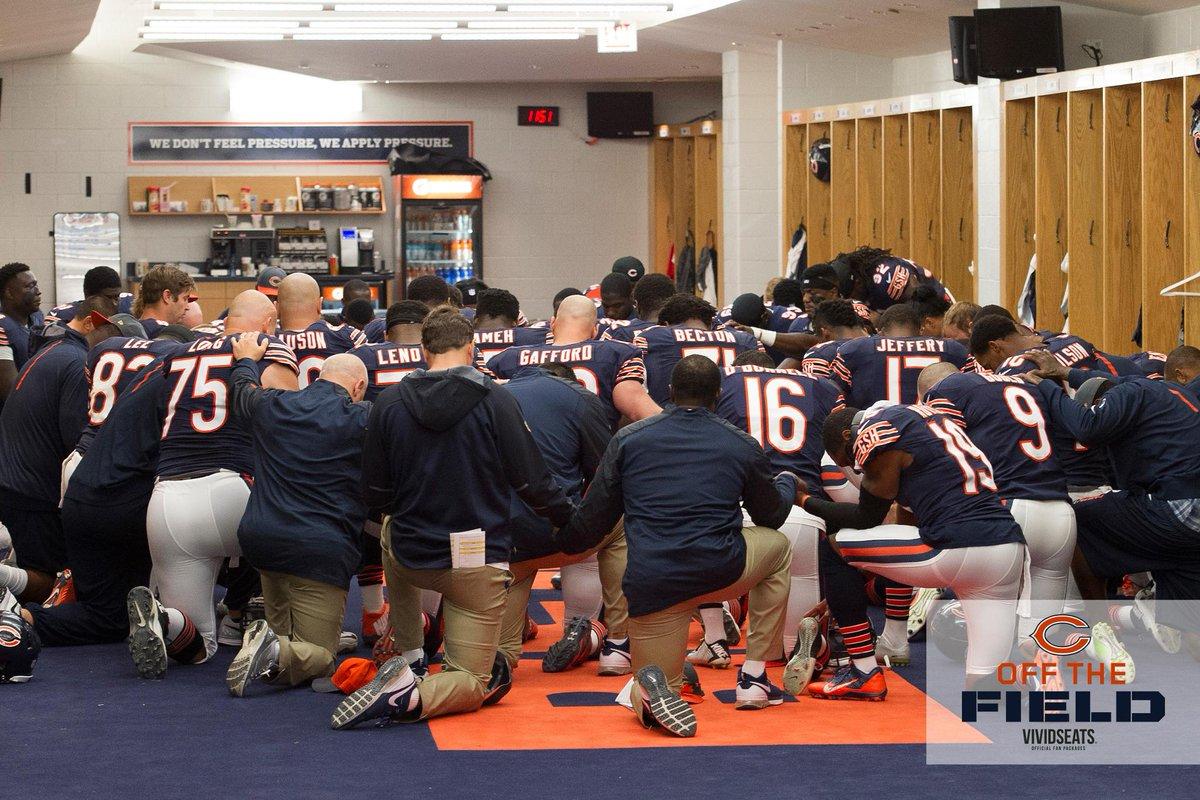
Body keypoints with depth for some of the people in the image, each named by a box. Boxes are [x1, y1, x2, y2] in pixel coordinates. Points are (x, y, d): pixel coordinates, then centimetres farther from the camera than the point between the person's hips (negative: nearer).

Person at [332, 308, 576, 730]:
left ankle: (407, 657, 32)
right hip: (479, 562, -3)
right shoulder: (495, 400, -10)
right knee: (471, 685, 8)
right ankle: (410, 697, -26)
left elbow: (374, 497, 4)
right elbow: (532, 482, -7)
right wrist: (571, 518, 13)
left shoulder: (388, 404, -2)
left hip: (410, 556, 3)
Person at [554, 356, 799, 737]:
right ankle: (754, 677, 26)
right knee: (778, 546, 33)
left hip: (650, 586, 1)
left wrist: (561, 543, 34)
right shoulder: (742, 445, 10)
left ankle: (649, 690, -22)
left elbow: (592, 520, 12)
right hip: (721, 572, -1)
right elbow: (772, 515, 25)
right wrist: (787, 482, 48)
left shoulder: (628, 438, 10)